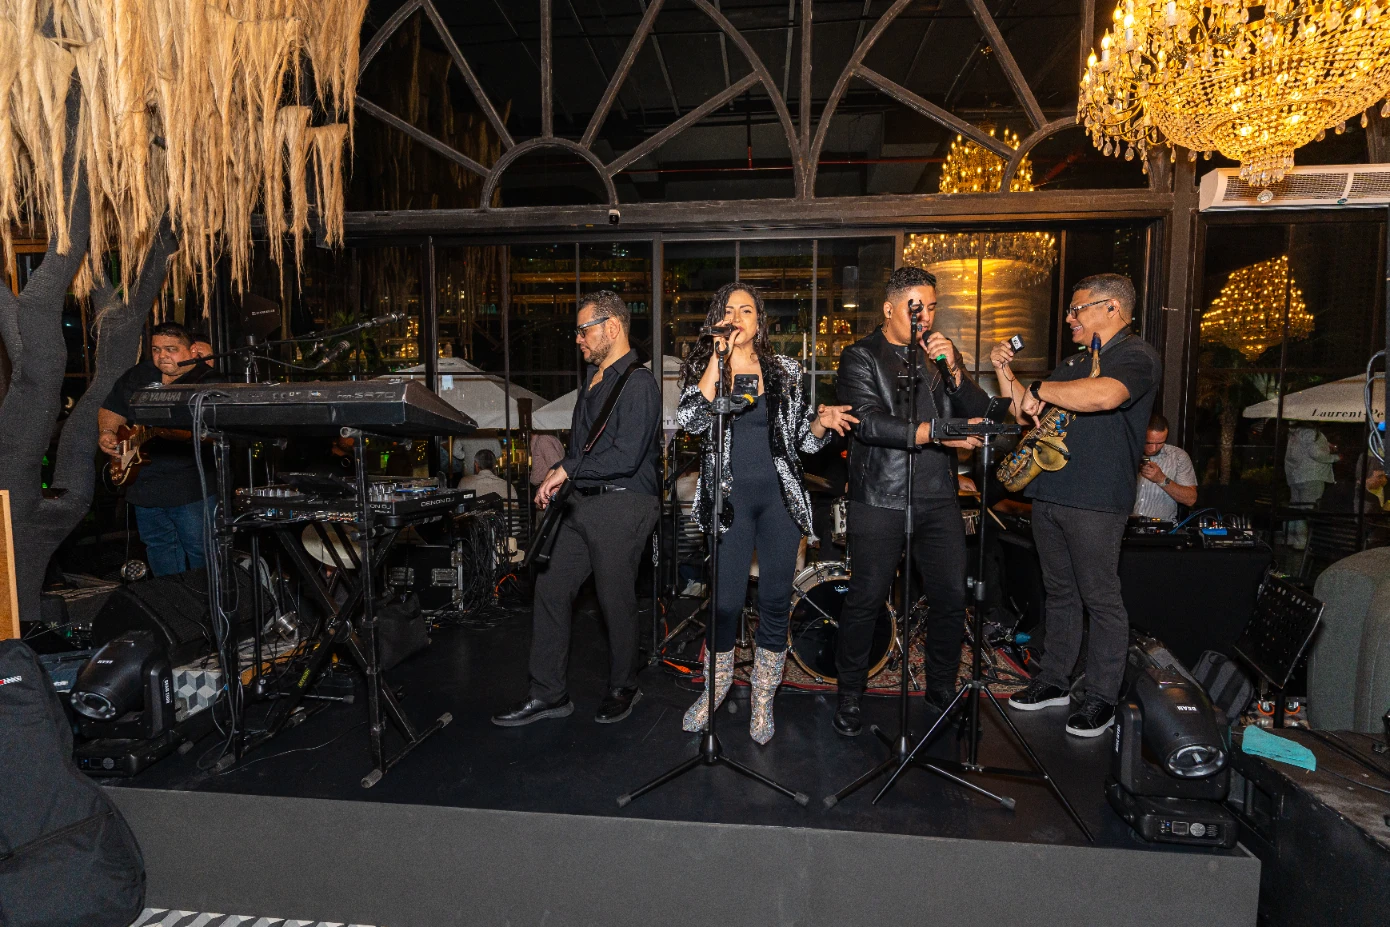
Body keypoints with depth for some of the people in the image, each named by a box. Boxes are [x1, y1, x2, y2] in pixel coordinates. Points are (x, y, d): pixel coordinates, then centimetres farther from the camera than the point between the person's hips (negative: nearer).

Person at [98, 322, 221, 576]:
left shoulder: (207, 381, -10)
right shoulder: (137, 376, 11)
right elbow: (111, 410, 23)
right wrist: (107, 433, 5)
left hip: (192, 489, -7)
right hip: (144, 485, 7)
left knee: (201, 554, -3)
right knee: (159, 550, 19)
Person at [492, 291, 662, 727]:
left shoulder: (638, 383, -14)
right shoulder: (592, 378, 17)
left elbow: (626, 456, -23)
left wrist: (567, 469, -15)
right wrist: (557, 482, 15)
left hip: (621, 506, -9)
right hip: (583, 503, 9)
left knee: (616, 600, 3)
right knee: (550, 588, 7)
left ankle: (623, 688, 26)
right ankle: (548, 694, 18)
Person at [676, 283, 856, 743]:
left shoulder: (785, 370, 9)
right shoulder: (703, 368, 5)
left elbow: (802, 439, 13)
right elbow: (691, 419, -16)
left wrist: (822, 421, -10)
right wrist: (719, 356, -15)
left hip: (780, 497, 2)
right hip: (731, 498, -1)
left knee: (776, 601, 6)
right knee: (727, 601, 0)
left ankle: (763, 697, 24)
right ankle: (717, 685, 28)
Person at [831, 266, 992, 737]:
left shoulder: (944, 354, 15)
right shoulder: (861, 356, 0)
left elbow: (979, 413, 7)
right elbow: (870, 423, -14)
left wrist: (952, 369, -8)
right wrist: (937, 432, -21)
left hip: (938, 500, 5)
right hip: (881, 500, -4)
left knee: (952, 598, 8)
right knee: (866, 600, 1)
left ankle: (941, 686, 29)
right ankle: (849, 695, 18)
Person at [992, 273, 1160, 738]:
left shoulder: (1135, 355, -6)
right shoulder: (1073, 363, 21)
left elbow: (1104, 395, -29)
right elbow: (1026, 415, 23)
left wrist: (1041, 389, -15)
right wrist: (1006, 374, 12)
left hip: (1095, 501, -8)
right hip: (1049, 495, 8)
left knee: (1101, 600, 1)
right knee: (1059, 593, 15)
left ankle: (1100, 697, 12)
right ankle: (1054, 681, 26)